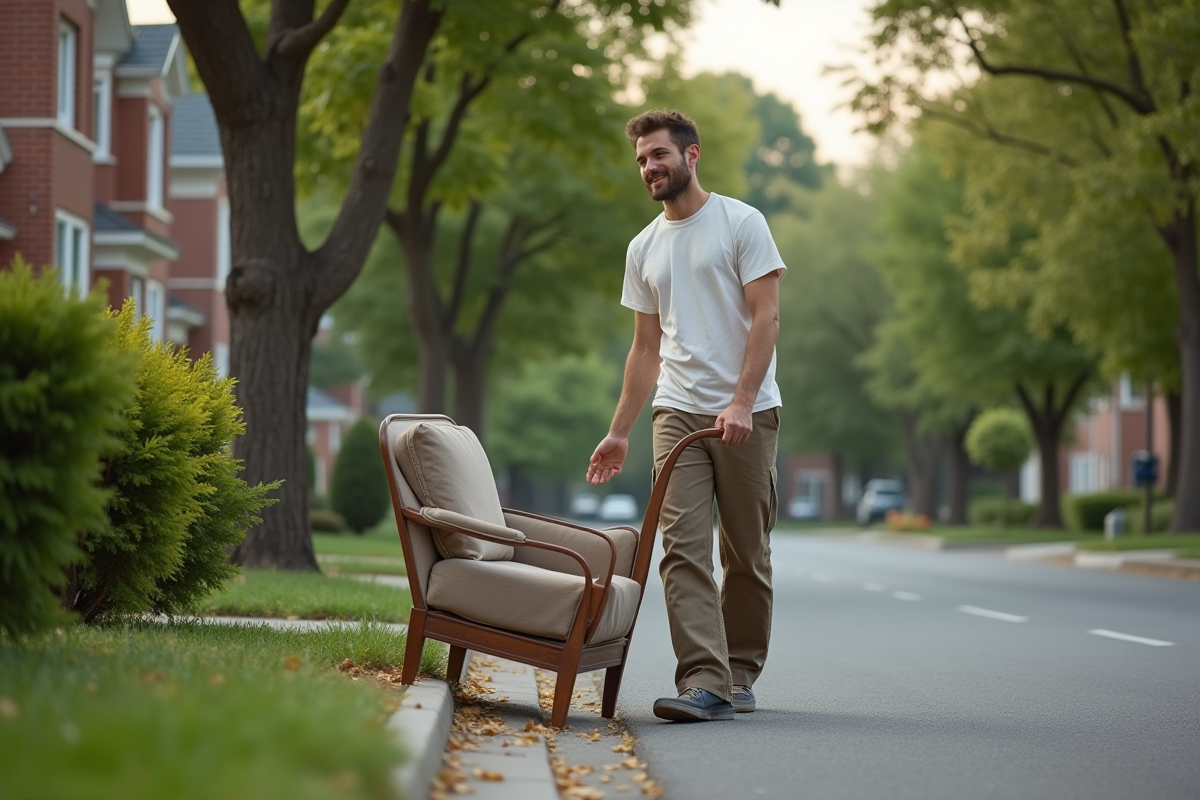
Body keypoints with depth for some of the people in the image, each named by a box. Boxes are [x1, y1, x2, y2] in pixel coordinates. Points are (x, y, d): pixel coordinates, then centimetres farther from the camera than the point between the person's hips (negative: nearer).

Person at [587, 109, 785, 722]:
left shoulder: (741, 223, -1)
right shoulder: (643, 249, 16)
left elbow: (765, 317, -8)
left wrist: (740, 404, -18)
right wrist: (618, 433, 16)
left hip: (747, 413, -4)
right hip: (677, 413, 4)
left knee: (747, 554, 3)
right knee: (684, 547, -10)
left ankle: (738, 674, 16)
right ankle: (704, 682, -16)